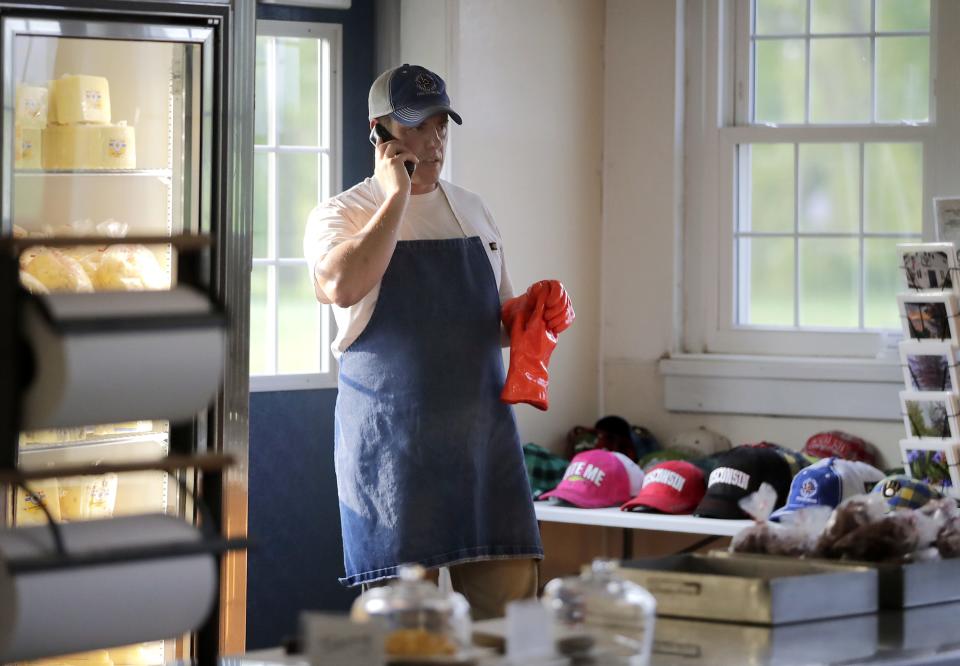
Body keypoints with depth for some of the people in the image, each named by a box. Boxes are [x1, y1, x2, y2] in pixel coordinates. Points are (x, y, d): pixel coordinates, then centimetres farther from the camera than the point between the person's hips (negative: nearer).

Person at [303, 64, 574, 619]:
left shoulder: (473, 212, 16)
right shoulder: (343, 214, -1)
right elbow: (342, 286, -24)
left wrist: (540, 315, 2)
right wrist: (396, 196, -15)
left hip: (483, 436, 5)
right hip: (391, 442, -5)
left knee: (509, 594, 0)